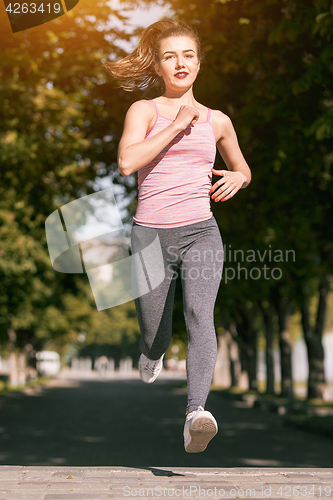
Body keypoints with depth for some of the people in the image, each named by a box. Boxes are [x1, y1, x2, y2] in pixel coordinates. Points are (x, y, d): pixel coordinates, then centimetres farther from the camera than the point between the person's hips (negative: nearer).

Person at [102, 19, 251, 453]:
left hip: (201, 233, 1)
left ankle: (196, 412, -40)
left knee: (200, 316, -26)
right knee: (154, 337, 12)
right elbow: (127, 162, -15)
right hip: (150, 235, 0)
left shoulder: (216, 121, 14)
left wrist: (238, 177, 5)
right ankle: (153, 352, 50)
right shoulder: (143, 111, 4)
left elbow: (242, 168, 29)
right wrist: (178, 124, -12)